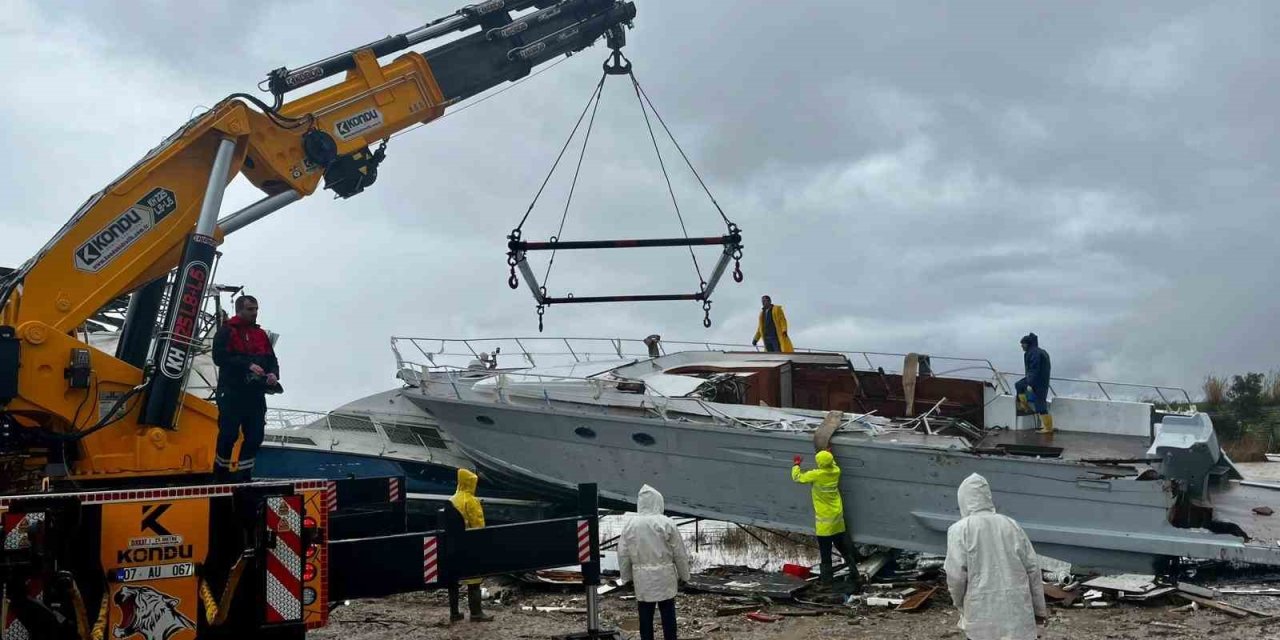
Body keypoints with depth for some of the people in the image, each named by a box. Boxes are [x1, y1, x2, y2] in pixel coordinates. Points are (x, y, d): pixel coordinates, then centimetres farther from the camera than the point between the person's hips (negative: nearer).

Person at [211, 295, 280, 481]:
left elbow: (272, 359, 16)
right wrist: (248, 365, -22)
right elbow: (220, 357, -15)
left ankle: (244, 475, 16)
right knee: (229, 434, -6)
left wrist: (273, 373, -6)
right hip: (232, 394, -6)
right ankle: (221, 473, 11)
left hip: (256, 394, 6)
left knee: (255, 436, 4)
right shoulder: (226, 332, 0)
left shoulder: (261, 335, 19)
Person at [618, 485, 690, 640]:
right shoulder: (666, 523, -10)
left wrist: (627, 576, 14)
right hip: (665, 576, -2)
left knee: (645, 614, 9)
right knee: (667, 612, 7)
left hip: (642, 577, 2)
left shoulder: (630, 524, -3)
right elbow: (679, 553, -4)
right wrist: (683, 575, 8)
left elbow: (623, 554, 2)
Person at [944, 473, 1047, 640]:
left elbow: (956, 575, -9)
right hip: (1017, 610, 3)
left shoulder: (960, 529, -3)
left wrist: (959, 604, 9)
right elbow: (1033, 568, 8)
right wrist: (1039, 608, 17)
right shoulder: (1011, 524, 8)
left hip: (982, 612, -3)